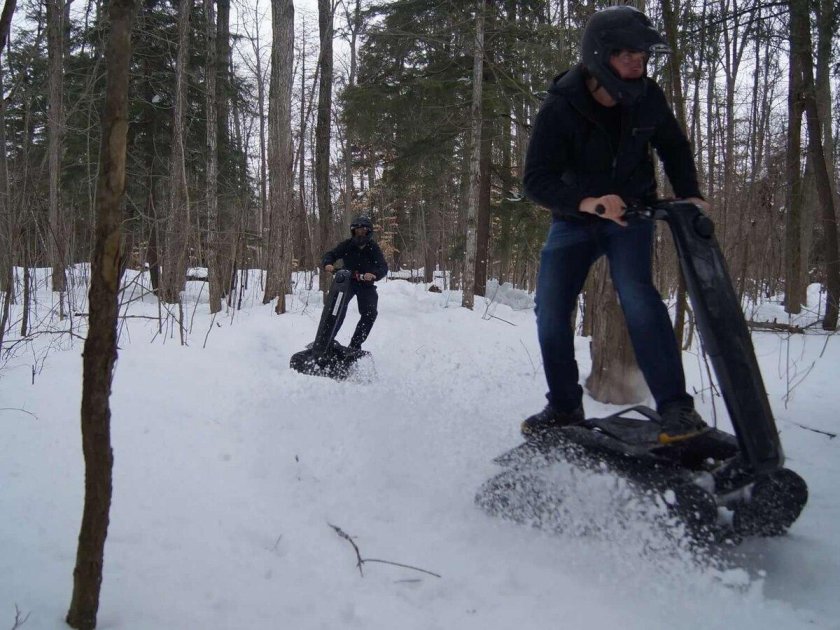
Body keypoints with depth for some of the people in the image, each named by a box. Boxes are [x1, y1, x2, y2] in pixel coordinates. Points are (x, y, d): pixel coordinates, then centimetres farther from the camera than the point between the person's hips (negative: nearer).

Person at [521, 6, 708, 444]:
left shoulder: (647, 97, -13)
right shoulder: (560, 108, -21)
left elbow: (673, 146, 7)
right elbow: (536, 180, -27)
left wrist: (688, 194, -8)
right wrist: (586, 202, -44)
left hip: (631, 212, 0)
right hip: (574, 219, 1)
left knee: (635, 291, -25)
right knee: (550, 308, -6)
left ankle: (675, 406, -23)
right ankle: (565, 407, 12)